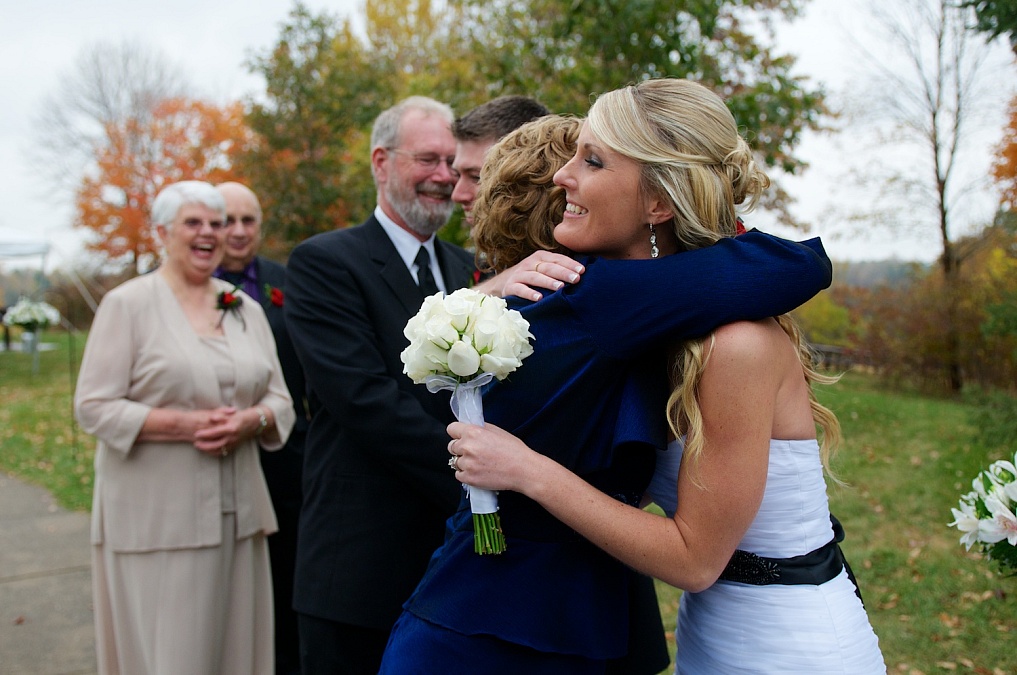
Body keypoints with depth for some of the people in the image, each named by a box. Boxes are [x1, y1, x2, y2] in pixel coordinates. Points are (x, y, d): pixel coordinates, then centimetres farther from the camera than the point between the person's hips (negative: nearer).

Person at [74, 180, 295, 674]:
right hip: (156, 516, -4)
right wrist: (186, 424, -17)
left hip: (235, 511, 5)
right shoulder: (127, 303, -2)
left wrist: (251, 421, -10)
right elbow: (94, 407, -7)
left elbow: (279, 399, 13)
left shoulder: (245, 309, 13)